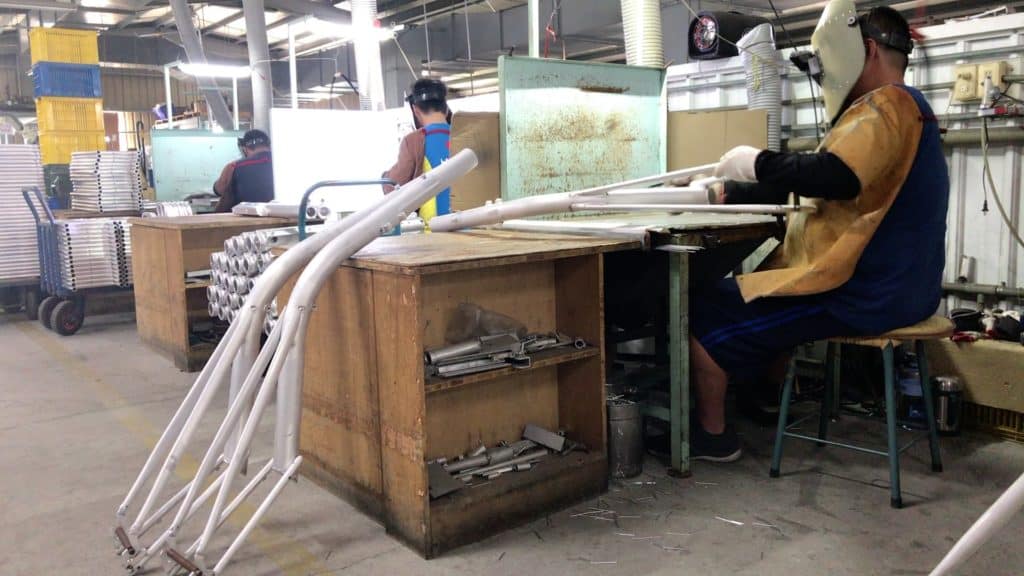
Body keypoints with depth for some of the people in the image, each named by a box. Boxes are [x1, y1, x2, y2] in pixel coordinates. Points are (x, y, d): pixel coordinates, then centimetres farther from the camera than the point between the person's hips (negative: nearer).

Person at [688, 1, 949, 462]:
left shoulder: (886, 104, -16)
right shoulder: (901, 109, 18)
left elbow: (832, 177, -36)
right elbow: (831, 185, 17)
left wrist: (756, 162, -19)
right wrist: (729, 193, 9)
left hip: (861, 295, -11)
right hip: (895, 287, 11)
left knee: (703, 312, -2)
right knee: (751, 286, 29)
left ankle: (711, 433, 11)